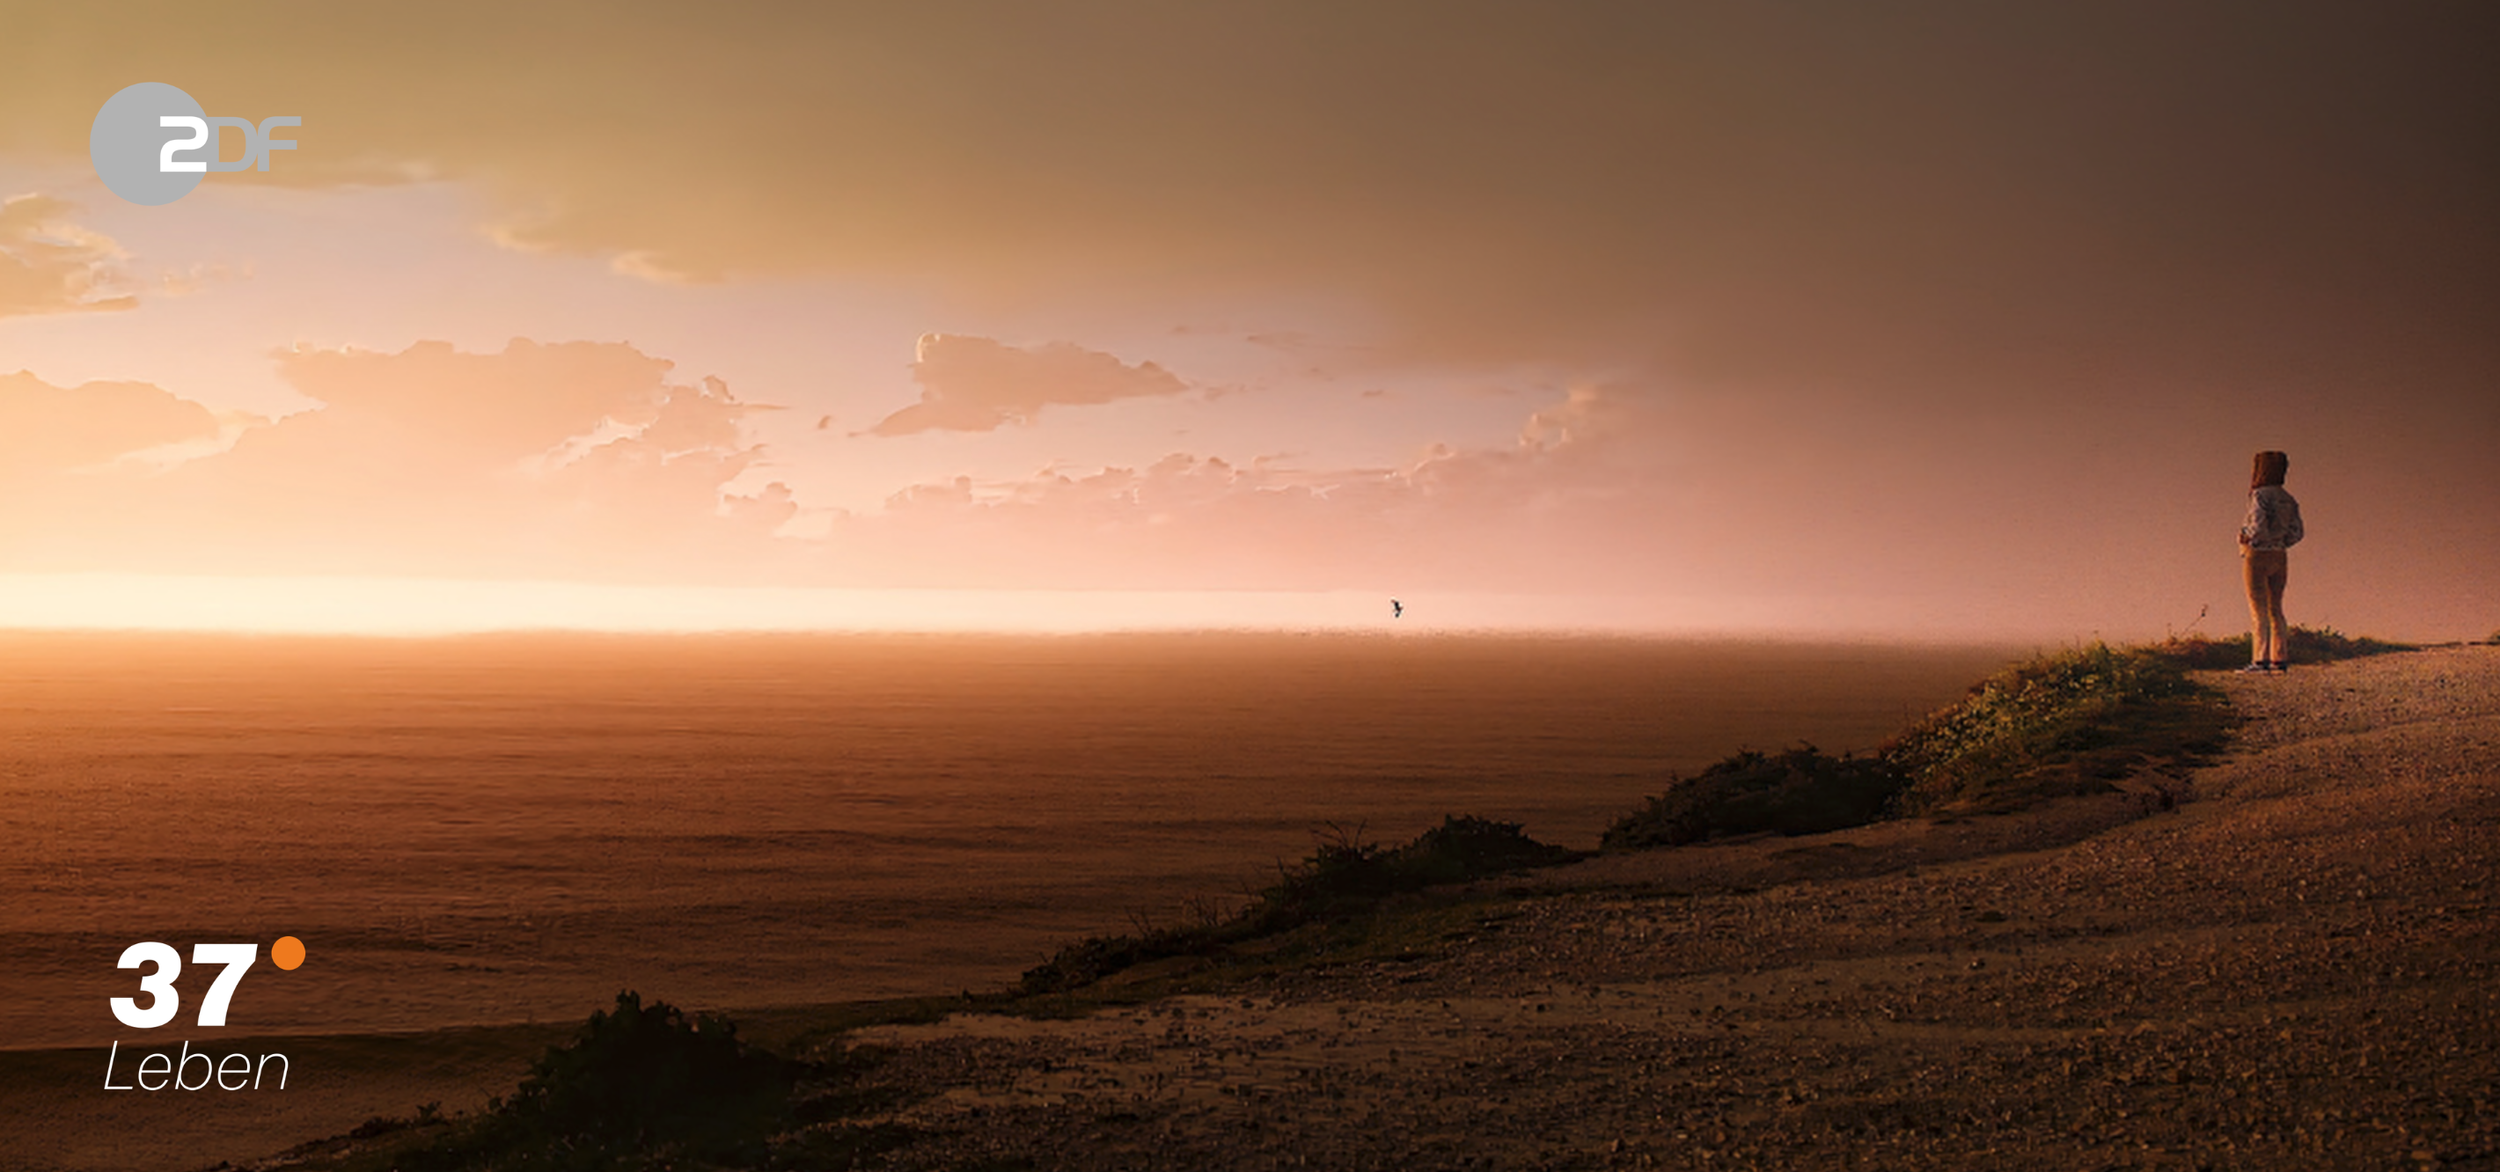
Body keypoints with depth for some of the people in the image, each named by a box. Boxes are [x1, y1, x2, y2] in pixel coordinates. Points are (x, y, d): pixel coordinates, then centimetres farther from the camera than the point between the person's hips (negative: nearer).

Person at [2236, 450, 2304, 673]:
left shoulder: (2260, 496, -12)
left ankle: (2261, 660, -10)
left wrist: (2245, 535, -2)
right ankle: (2280, 658, 9)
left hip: (2257, 556, -7)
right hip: (2279, 557, 7)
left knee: (2258, 610, -6)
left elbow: (2258, 528, -21)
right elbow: (2296, 533, 6)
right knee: (2275, 609, 11)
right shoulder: (2288, 500, 9)